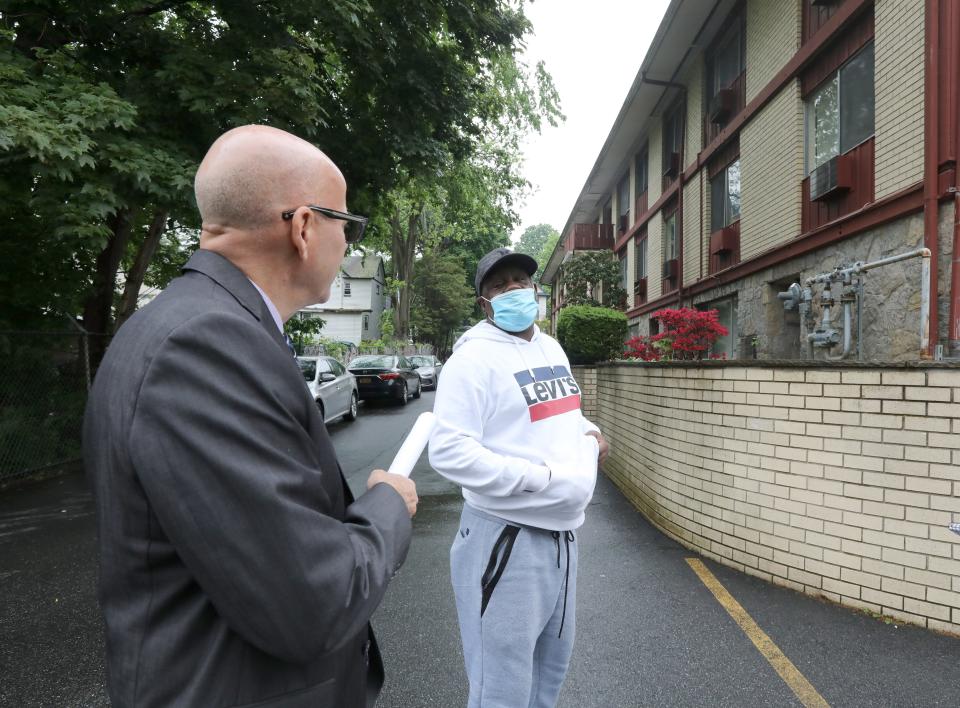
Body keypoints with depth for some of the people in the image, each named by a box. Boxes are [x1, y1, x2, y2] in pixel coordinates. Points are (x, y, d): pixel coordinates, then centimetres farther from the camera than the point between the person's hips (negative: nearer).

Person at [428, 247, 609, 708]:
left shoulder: (551, 348, 10)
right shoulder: (474, 358, -17)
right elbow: (448, 452, -25)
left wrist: (589, 432, 4)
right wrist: (544, 479, -25)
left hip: (561, 533, 8)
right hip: (507, 540, -8)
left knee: (553, 661, 26)